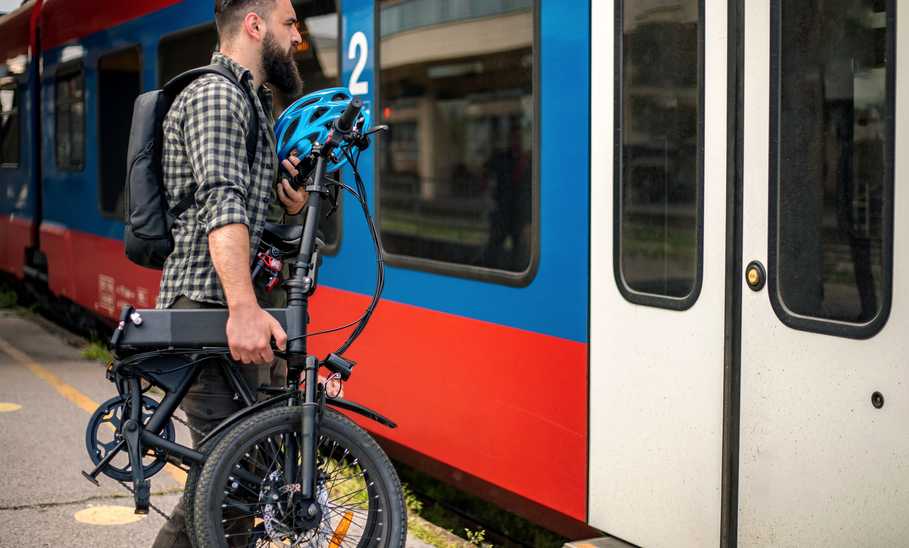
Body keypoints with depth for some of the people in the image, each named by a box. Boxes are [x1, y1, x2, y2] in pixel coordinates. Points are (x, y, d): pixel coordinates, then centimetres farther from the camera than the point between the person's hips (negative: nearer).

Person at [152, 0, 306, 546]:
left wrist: (291, 201, 4)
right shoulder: (215, 96, -12)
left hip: (241, 307, 10)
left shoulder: (255, 103, 21)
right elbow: (221, 204, -27)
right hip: (210, 311, -10)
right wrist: (244, 309, -39)